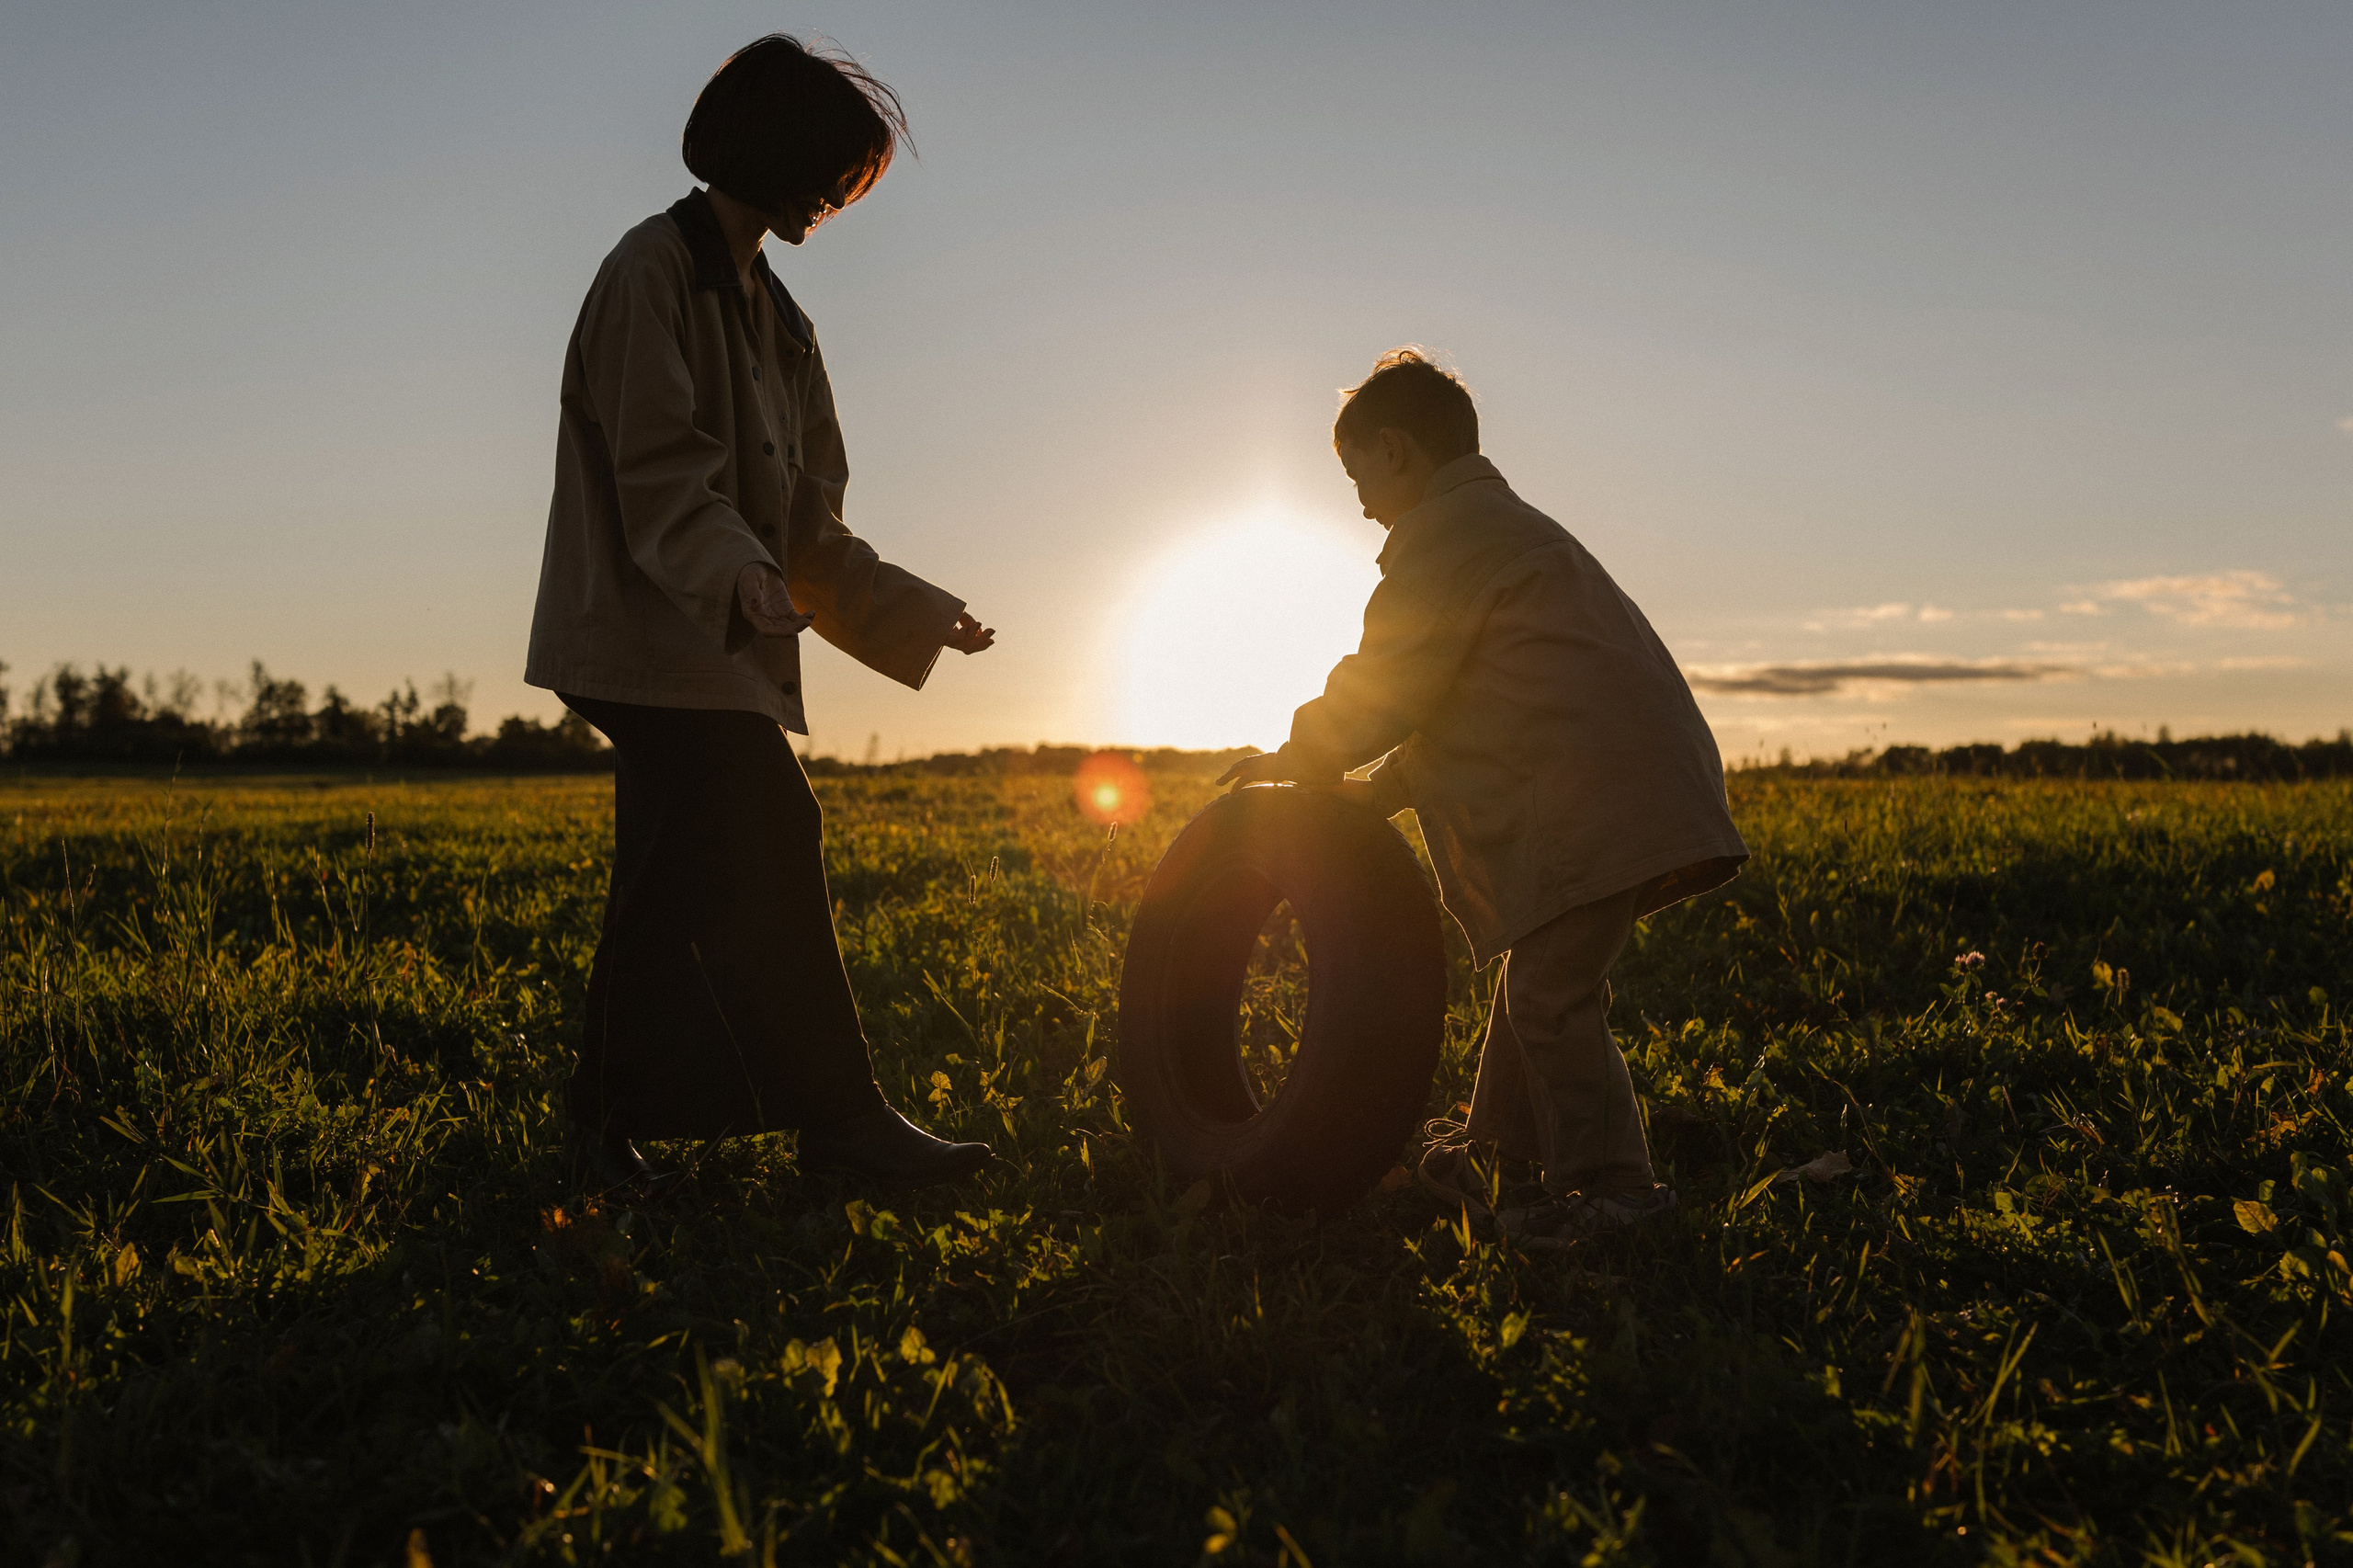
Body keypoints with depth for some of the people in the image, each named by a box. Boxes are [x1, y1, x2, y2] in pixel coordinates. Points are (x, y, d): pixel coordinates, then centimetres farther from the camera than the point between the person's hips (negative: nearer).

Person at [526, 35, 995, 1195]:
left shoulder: (772, 314, 21)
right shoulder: (655, 270, -6)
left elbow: (803, 517, 20)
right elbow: (663, 480, -19)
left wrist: (920, 614, 13)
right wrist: (750, 587, -35)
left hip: (718, 645, 9)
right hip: (655, 633, -9)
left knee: (682, 887, 8)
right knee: (769, 854, -14)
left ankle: (610, 1126, 15)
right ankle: (837, 1117, -9)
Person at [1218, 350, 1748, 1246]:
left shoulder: (1446, 531, -5)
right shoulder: (1508, 524, 28)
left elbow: (1387, 684, -7)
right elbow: (1463, 701, 30)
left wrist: (1296, 761, 8)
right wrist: (1384, 791, 26)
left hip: (1599, 798, -11)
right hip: (1644, 793, 11)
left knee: (1549, 994, -7)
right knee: (1536, 977, 16)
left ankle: (1614, 1190, -2)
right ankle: (1498, 1160, 25)